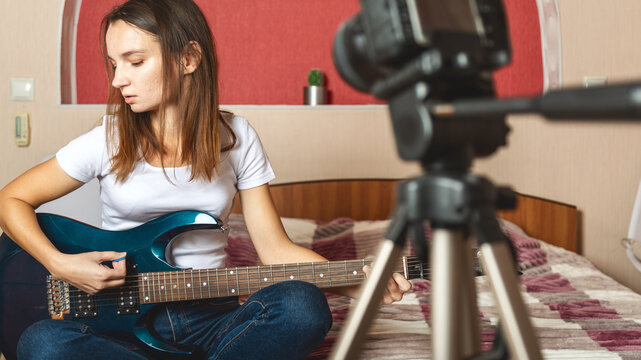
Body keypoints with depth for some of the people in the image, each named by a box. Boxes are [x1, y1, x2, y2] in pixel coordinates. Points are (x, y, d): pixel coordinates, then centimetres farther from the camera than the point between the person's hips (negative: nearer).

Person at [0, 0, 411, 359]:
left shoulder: (235, 138, 0)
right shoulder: (109, 140, -3)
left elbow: (275, 248, 0)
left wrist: (357, 283, -15)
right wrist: (60, 265, -10)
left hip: (209, 315, 1)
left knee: (304, 306, -29)